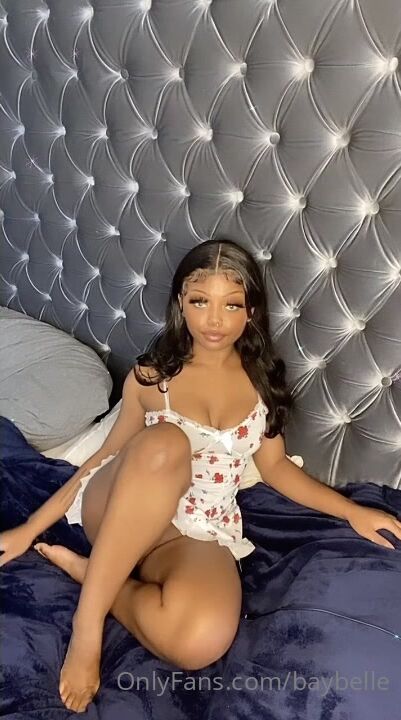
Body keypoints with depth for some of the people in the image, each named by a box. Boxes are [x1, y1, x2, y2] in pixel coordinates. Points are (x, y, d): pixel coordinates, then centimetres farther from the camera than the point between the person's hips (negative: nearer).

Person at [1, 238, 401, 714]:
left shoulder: (262, 380, 7)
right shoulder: (151, 374, 3)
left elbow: (275, 466, 15)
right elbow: (107, 454, 10)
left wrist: (351, 511, 5)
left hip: (201, 534, 1)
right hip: (118, 515, 0)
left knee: (202, 640, -34)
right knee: (164, 442, -36)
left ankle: (86, 571, -7)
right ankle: (87, 618, -22)